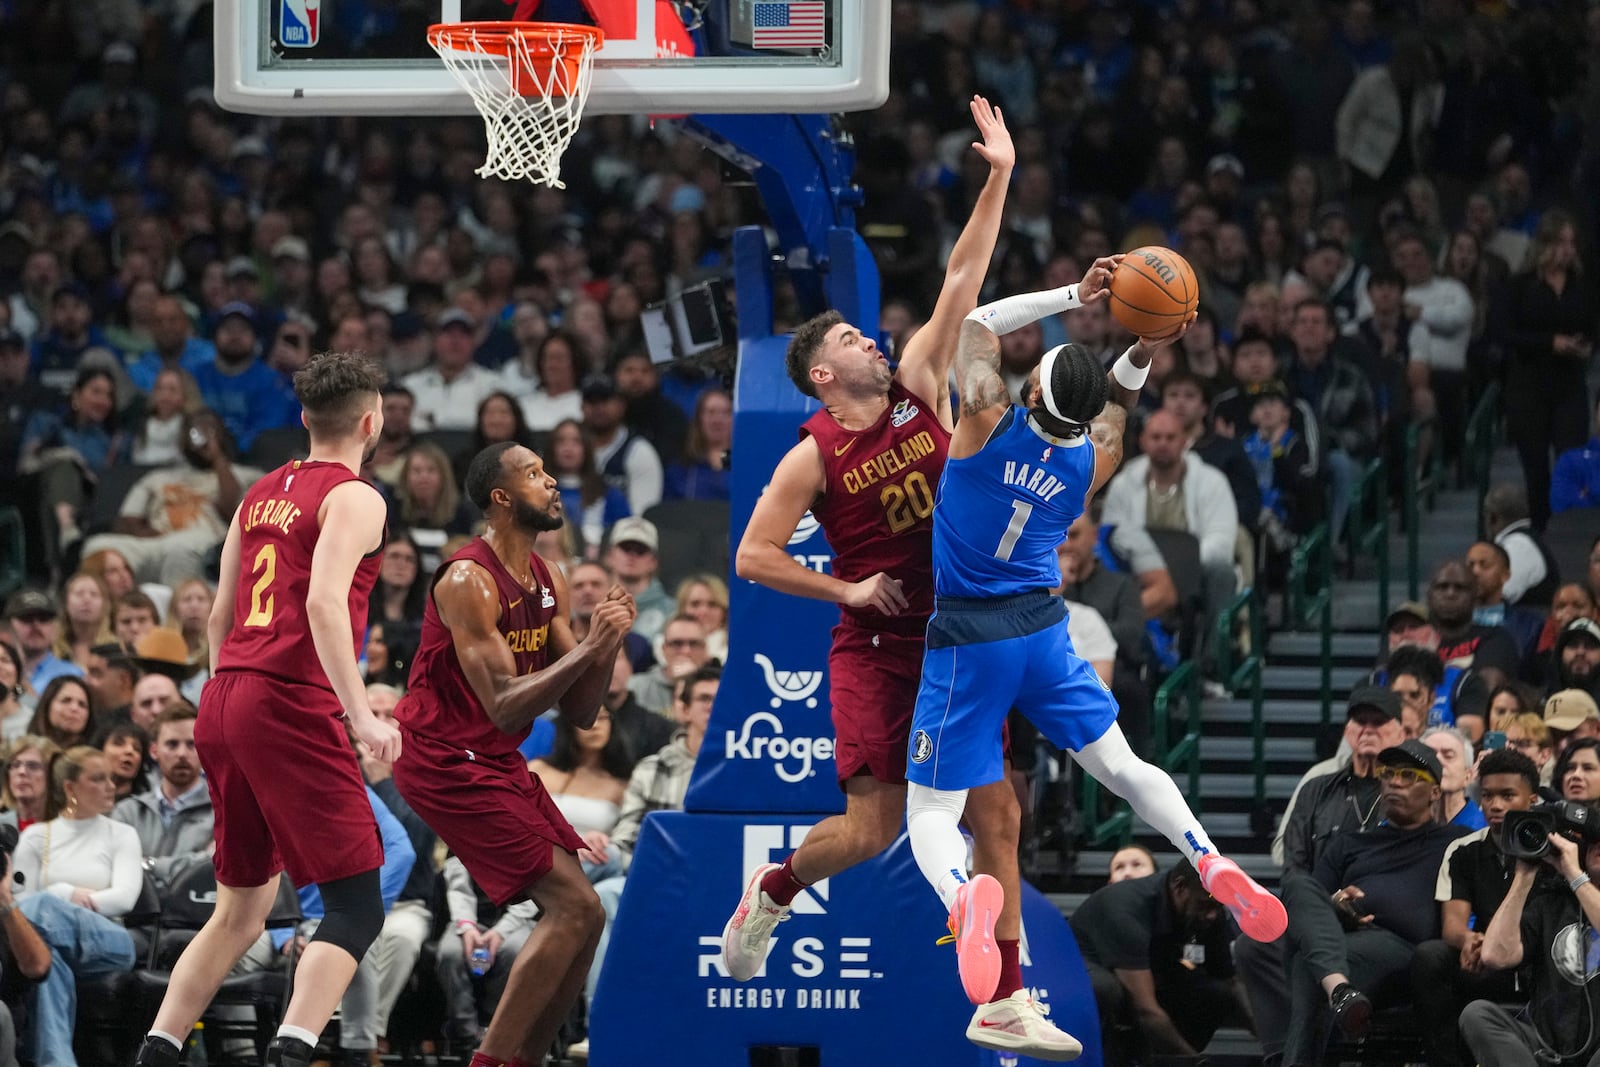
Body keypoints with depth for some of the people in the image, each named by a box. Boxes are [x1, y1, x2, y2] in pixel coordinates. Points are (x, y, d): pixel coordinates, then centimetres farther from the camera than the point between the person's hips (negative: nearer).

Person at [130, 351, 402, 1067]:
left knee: (242, 908, 18)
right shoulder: (354, 497, -5)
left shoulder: (262, 493, 18)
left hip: (223, 702, 8)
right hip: (292, 706, -8)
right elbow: (324, 603, -19)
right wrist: (361, 715, -22)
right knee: (356, 907, -6)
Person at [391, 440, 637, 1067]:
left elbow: (580, 713, 9)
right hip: (447, 762, -9)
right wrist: (589, 646, -24)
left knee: (582, 917, 6)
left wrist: (606, 645, -7)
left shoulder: (548, 584, 9)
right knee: (573, 906, -15)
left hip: (498, 765, 9)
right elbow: (504, 706, -25)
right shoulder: (469, 581, -18)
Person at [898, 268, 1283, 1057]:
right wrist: (1141, 354, 5)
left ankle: (964, 899, -36)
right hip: (1044, 629, 4)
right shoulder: (1094, 459, -1)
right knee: (1120, 764, 19)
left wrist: (1074, 296, 4)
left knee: (931, 811, -4)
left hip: (968, 640, -4)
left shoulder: (988, 421, -13)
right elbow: (1112, 405, 22)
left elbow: (979, 324, 4)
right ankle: (1212, 864, -2)